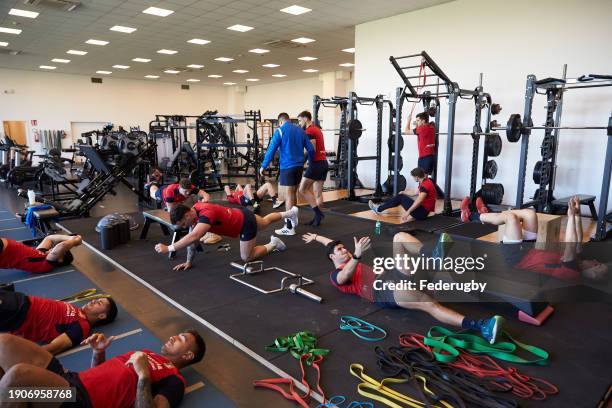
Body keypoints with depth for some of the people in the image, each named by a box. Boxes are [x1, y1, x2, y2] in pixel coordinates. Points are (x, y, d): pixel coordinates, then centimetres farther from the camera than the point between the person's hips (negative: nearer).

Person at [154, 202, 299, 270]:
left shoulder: (206, 213, -39)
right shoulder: (192, 211, -12)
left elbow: (194, 237, -51)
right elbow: (191, 239, -5)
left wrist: (168, 248, -51)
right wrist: (189, 262, -7)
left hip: (246, 222, -8)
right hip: (241, 214, 8)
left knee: (247, 258, 3)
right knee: (266, 221, 34)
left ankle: (273, 244, 19)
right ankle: (290, 212, 57)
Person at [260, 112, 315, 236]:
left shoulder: (280, 131, -4)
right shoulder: (300, 130, 12)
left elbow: (271, 149, -10)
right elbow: (311, 149, 10)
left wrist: (263, 166, -3)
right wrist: (311, 162, 25)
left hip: (287, 167, -6)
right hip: (299, 166, 6)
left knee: (288, 197, -5)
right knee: (293, 194, 20)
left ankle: (289, 228, -4)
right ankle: (292, 218, 33)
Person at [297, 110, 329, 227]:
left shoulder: (309, 131, -10)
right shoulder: (317, 129, 20)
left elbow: (312, 150, -18)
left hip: (316, 163, -10)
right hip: (324, 163, 10)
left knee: (302, 189, -4)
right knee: (318, 192, 11)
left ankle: (318, 212, -6)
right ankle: (317, 217, 13)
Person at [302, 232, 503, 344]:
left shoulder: (349, 260, 34)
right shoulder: (336, 275, 8)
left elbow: (333, 244, 51)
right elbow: (347, 275, -19)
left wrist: (316, 237, 60)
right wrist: (357, 255, -38)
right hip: (383, 290, -9)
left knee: (399, 236, -8)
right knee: (428, 302, -33)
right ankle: (481, 327, -45)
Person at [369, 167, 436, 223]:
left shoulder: (425, 185, -24)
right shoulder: (425, 181, 9)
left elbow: (419, 200, -37)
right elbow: (415, 192, 24)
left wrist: (408, 212, -42)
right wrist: (403, 192, 33)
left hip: (422, 212, -10)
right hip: (423, 209, 10)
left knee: (400, 198, -6)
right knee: (401, 196, 11)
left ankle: (378, 209, 2)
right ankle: (380, 207, 13)